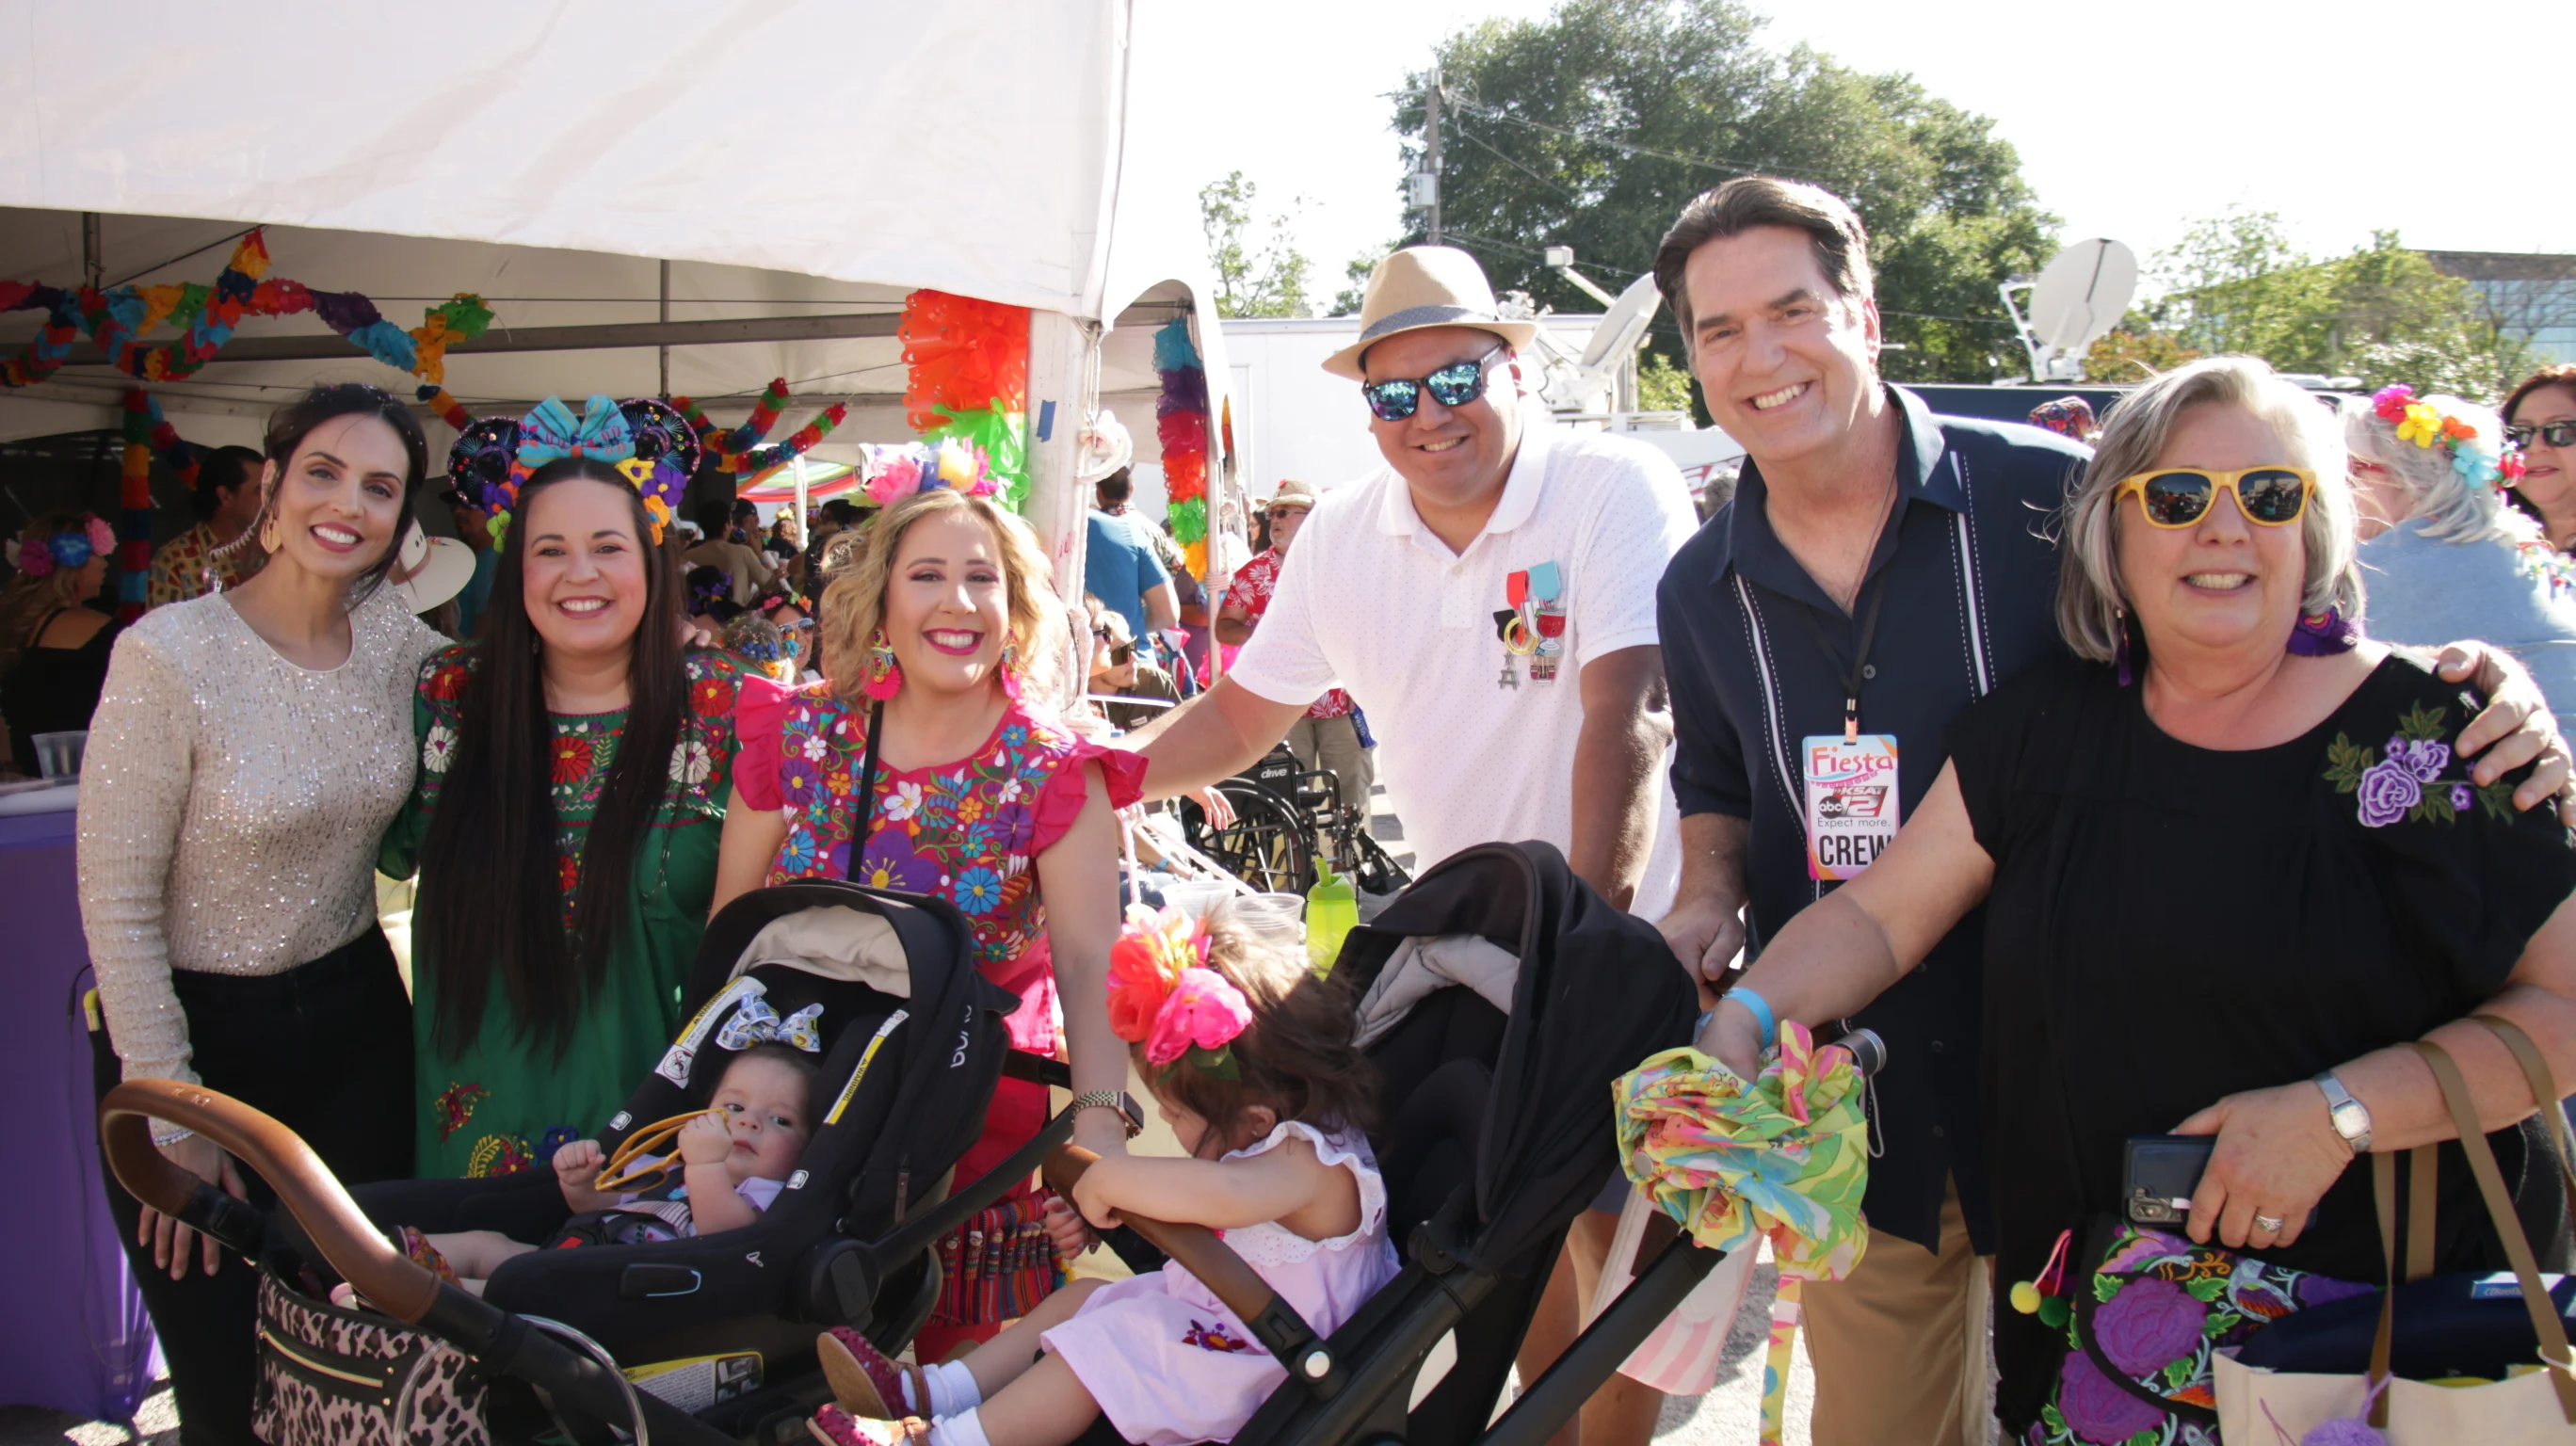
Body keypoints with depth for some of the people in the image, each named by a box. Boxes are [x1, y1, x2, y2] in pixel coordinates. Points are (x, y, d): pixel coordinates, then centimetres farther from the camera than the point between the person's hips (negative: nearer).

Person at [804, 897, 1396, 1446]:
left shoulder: (1312, 1165, -28)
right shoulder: (1268, 1147, 6)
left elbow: (1222, 1195, -51)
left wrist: (1108, 1180, -37)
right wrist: (1097, 1221, 11)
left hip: (1257, 1363, -11)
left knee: (1101, 1347, -20)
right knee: (1076, 1298, 8)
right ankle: (929, 1391, 4)